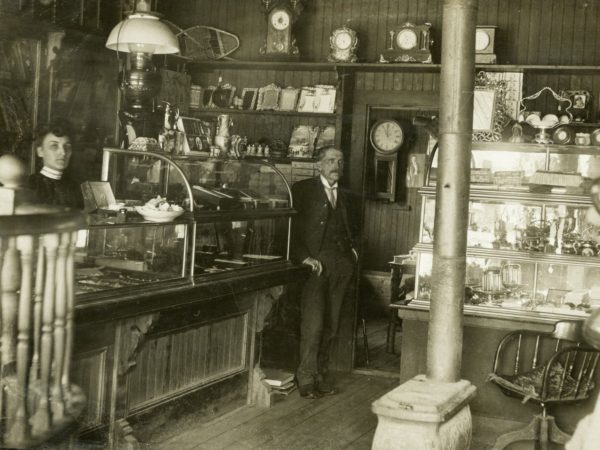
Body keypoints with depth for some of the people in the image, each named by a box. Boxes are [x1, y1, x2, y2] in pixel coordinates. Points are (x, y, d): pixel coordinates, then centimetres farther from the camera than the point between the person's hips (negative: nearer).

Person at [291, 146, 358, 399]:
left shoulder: (342, 196, 23)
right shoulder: (303, 190, 2)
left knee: (331, 325, 5)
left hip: (341, 264, 6)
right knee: (313, 322, -11)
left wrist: (351, 249, 11)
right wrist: (304, 257, -14)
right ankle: (306, 378, -3)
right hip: (316, 262, -6)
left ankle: (321, 374, 12)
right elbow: (291, 226, -6)